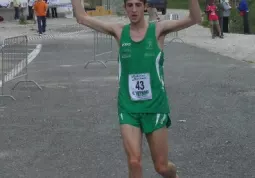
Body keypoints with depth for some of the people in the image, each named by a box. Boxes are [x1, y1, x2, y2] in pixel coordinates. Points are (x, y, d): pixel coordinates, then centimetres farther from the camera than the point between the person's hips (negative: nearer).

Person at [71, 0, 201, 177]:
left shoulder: (158, 29, -4)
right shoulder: (119, 31, 2)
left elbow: (195, 19, -17)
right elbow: (82, 18, 2)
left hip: (154, 106, -1)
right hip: (128, 108, 1)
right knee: (134, 162, -11)